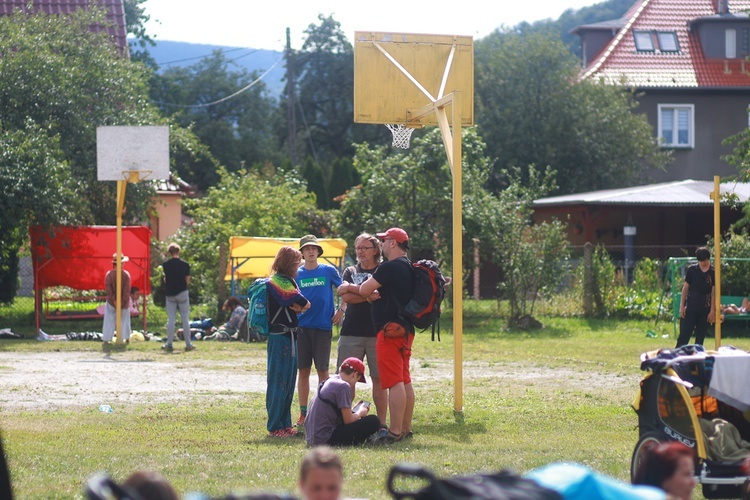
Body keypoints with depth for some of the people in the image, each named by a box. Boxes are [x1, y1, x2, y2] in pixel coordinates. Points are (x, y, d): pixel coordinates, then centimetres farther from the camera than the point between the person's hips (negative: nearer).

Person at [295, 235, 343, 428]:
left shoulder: (328, 271, 1)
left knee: (322, 370, 0)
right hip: (302, 326, 1)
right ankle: (304, 413, 9)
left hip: (323, 326, -1)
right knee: (303, 371, 4)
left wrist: (341, 310, 2)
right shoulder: (296, 274, 5)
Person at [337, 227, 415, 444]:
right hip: (405, 329, 10)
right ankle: (406, 428, 17)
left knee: (394, 382, -11)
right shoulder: (408, 267, 17)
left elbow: (364, 290, -10)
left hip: (391, 329, -10)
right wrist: (374, 294, 1)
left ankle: (395, 432, -13)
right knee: (404, 381, 13)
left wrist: (349, 287, 10)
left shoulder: (390, 267, -15)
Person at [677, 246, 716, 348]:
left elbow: (714, 292, 0)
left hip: (705, 309, 0)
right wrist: (682, 305, 0)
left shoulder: (713, 272, -1)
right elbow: (685, 288, 4)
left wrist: (712, 310, -4)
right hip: (691, 308, 0)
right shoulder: (692, 270, -1)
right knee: (684, 336, -4)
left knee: (700, 337, 5)